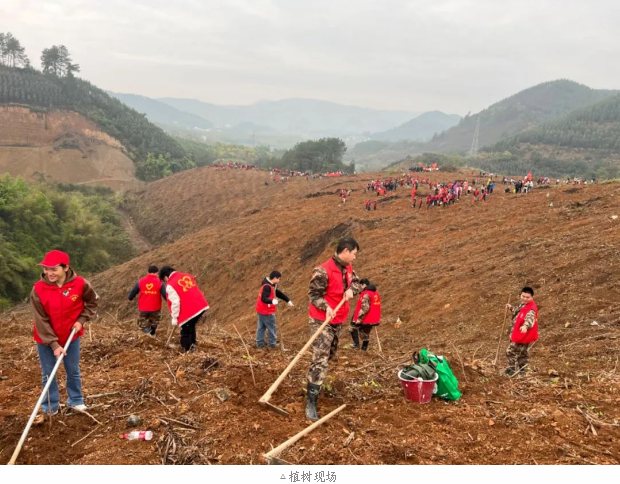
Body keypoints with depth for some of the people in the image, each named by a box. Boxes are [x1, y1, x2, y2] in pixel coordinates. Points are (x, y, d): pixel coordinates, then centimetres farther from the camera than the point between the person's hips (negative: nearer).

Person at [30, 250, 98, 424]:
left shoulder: (80, 284, -19)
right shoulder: (38, 289, -21)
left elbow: (92, 302, 2)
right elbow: (41, 321, -18)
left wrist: (82, 320, -10)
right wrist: (54, 344, -21)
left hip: (71, 336, 1)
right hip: (46, 340, -1)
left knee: (73, 371, 15)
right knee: (48, 374, 10)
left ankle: (76, 401, 35)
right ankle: (50, 407, 27)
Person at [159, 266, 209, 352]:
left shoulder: (170, 285, -7)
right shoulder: (188, 276, 16)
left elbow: (175, 303, -12)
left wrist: (174, 319, -4)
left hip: (189, 311, -8)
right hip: (201, 306, 8)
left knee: (185, 331, 9)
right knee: (191, 326, 28)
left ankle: (187, 351, 14)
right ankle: (192, 344, 34)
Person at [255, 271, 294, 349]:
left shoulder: (272, 286, 9)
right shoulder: (267, 287, -23)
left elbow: (278, 293, 19)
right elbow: (264, 298, -33)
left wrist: (288, 300, 20)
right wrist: (272, 301, -50)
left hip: (261, 310, 10)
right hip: (267, 311, -10)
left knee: (261, 327, 14)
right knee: (272, 327, 3)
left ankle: (259, 343, 21)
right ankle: (272, 343, 13)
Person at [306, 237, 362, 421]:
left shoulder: (348, 268, 4)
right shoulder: (323, 271, -22)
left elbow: (357, 283, 13)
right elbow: (314, 294, -18)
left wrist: (351, 290, -10)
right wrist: (326, 307, -34)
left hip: (338, 320, 9)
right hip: (321, 320, -9)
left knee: (330, 354, 22)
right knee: (321, 360, -13)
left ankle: (316, 383, 45)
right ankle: (311, 402, -10)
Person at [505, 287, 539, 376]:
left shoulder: (531, 309, -28)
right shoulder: (523, 304, 5)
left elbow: (529, 318, -49)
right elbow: (518, 311, 27)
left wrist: (525, 326, -68)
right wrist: (511, 308, 11)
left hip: (524, 336, -10)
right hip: (523, 335, 10)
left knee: (511, 352, 1)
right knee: (523, 353, 24)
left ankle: (512, 369, 16)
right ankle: (521, 370, 38)